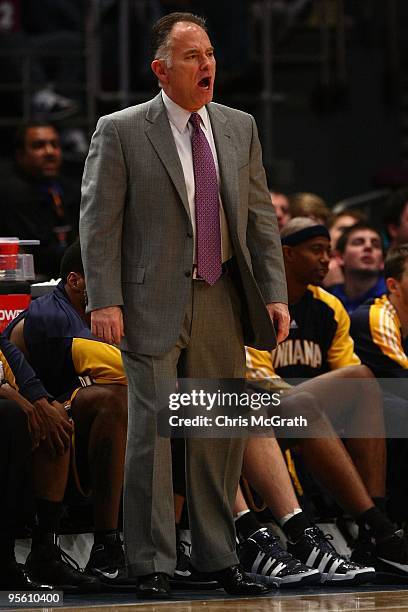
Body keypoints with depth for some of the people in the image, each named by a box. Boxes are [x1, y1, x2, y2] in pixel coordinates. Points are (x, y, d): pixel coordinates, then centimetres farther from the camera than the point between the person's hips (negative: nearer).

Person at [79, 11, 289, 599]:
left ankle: (218, 556, 20)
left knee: (220, 434, 9)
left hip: (223, 304, 4)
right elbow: (98, 221, -6)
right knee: (152, 432, -3)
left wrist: (274, 293, 4)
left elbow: (260, 216, 11)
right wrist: (105, 301, -13)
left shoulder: (239, 127, 10)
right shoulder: (120, 131, -4)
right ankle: (152, 565, 4)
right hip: (153, 304, -4)